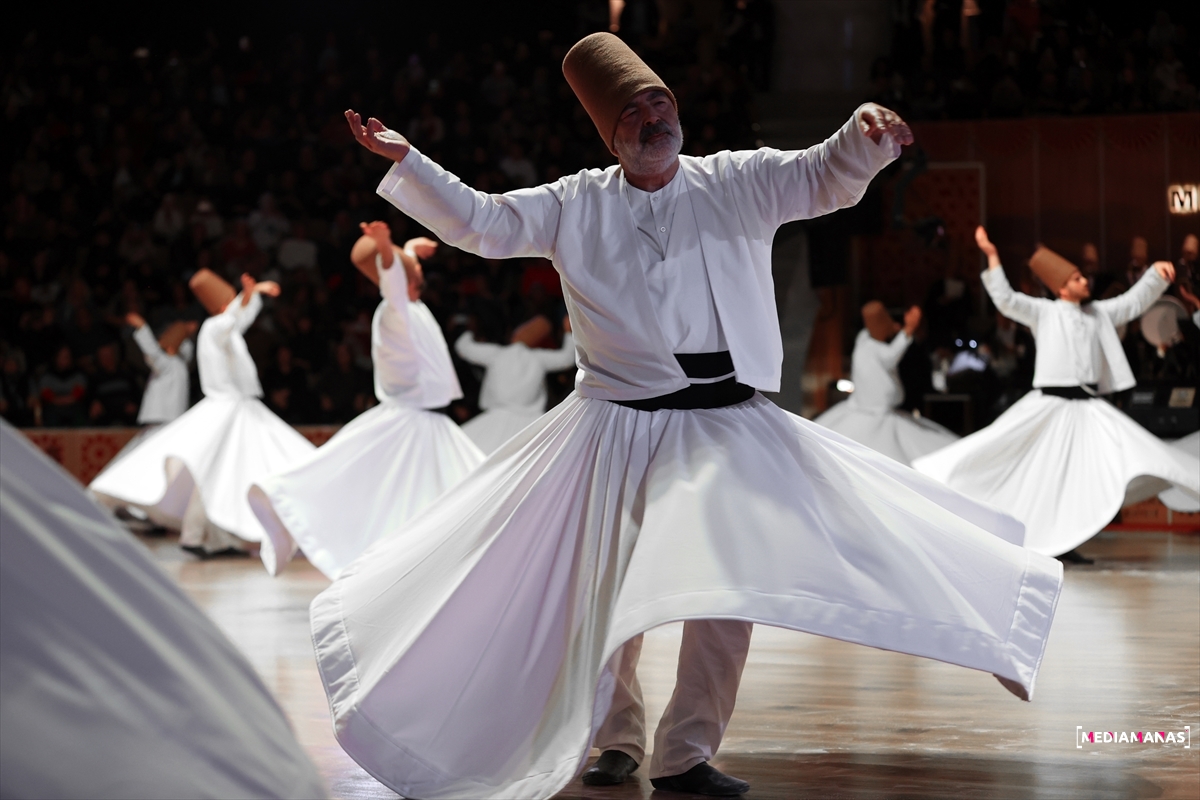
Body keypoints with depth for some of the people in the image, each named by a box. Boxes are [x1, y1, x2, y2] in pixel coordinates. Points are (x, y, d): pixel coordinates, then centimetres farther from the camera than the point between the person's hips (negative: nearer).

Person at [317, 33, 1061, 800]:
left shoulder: (738, 184, 5)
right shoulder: (578, 206, 5)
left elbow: (829, 175, -4)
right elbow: (481, 223, 5)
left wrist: (865, 132, -26)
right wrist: (406, 160, -4)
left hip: (727, 428, 0)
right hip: (618, 425, 0)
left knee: (731, 583, -11)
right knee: (608, 585, 5)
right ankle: (615, 738, 27)